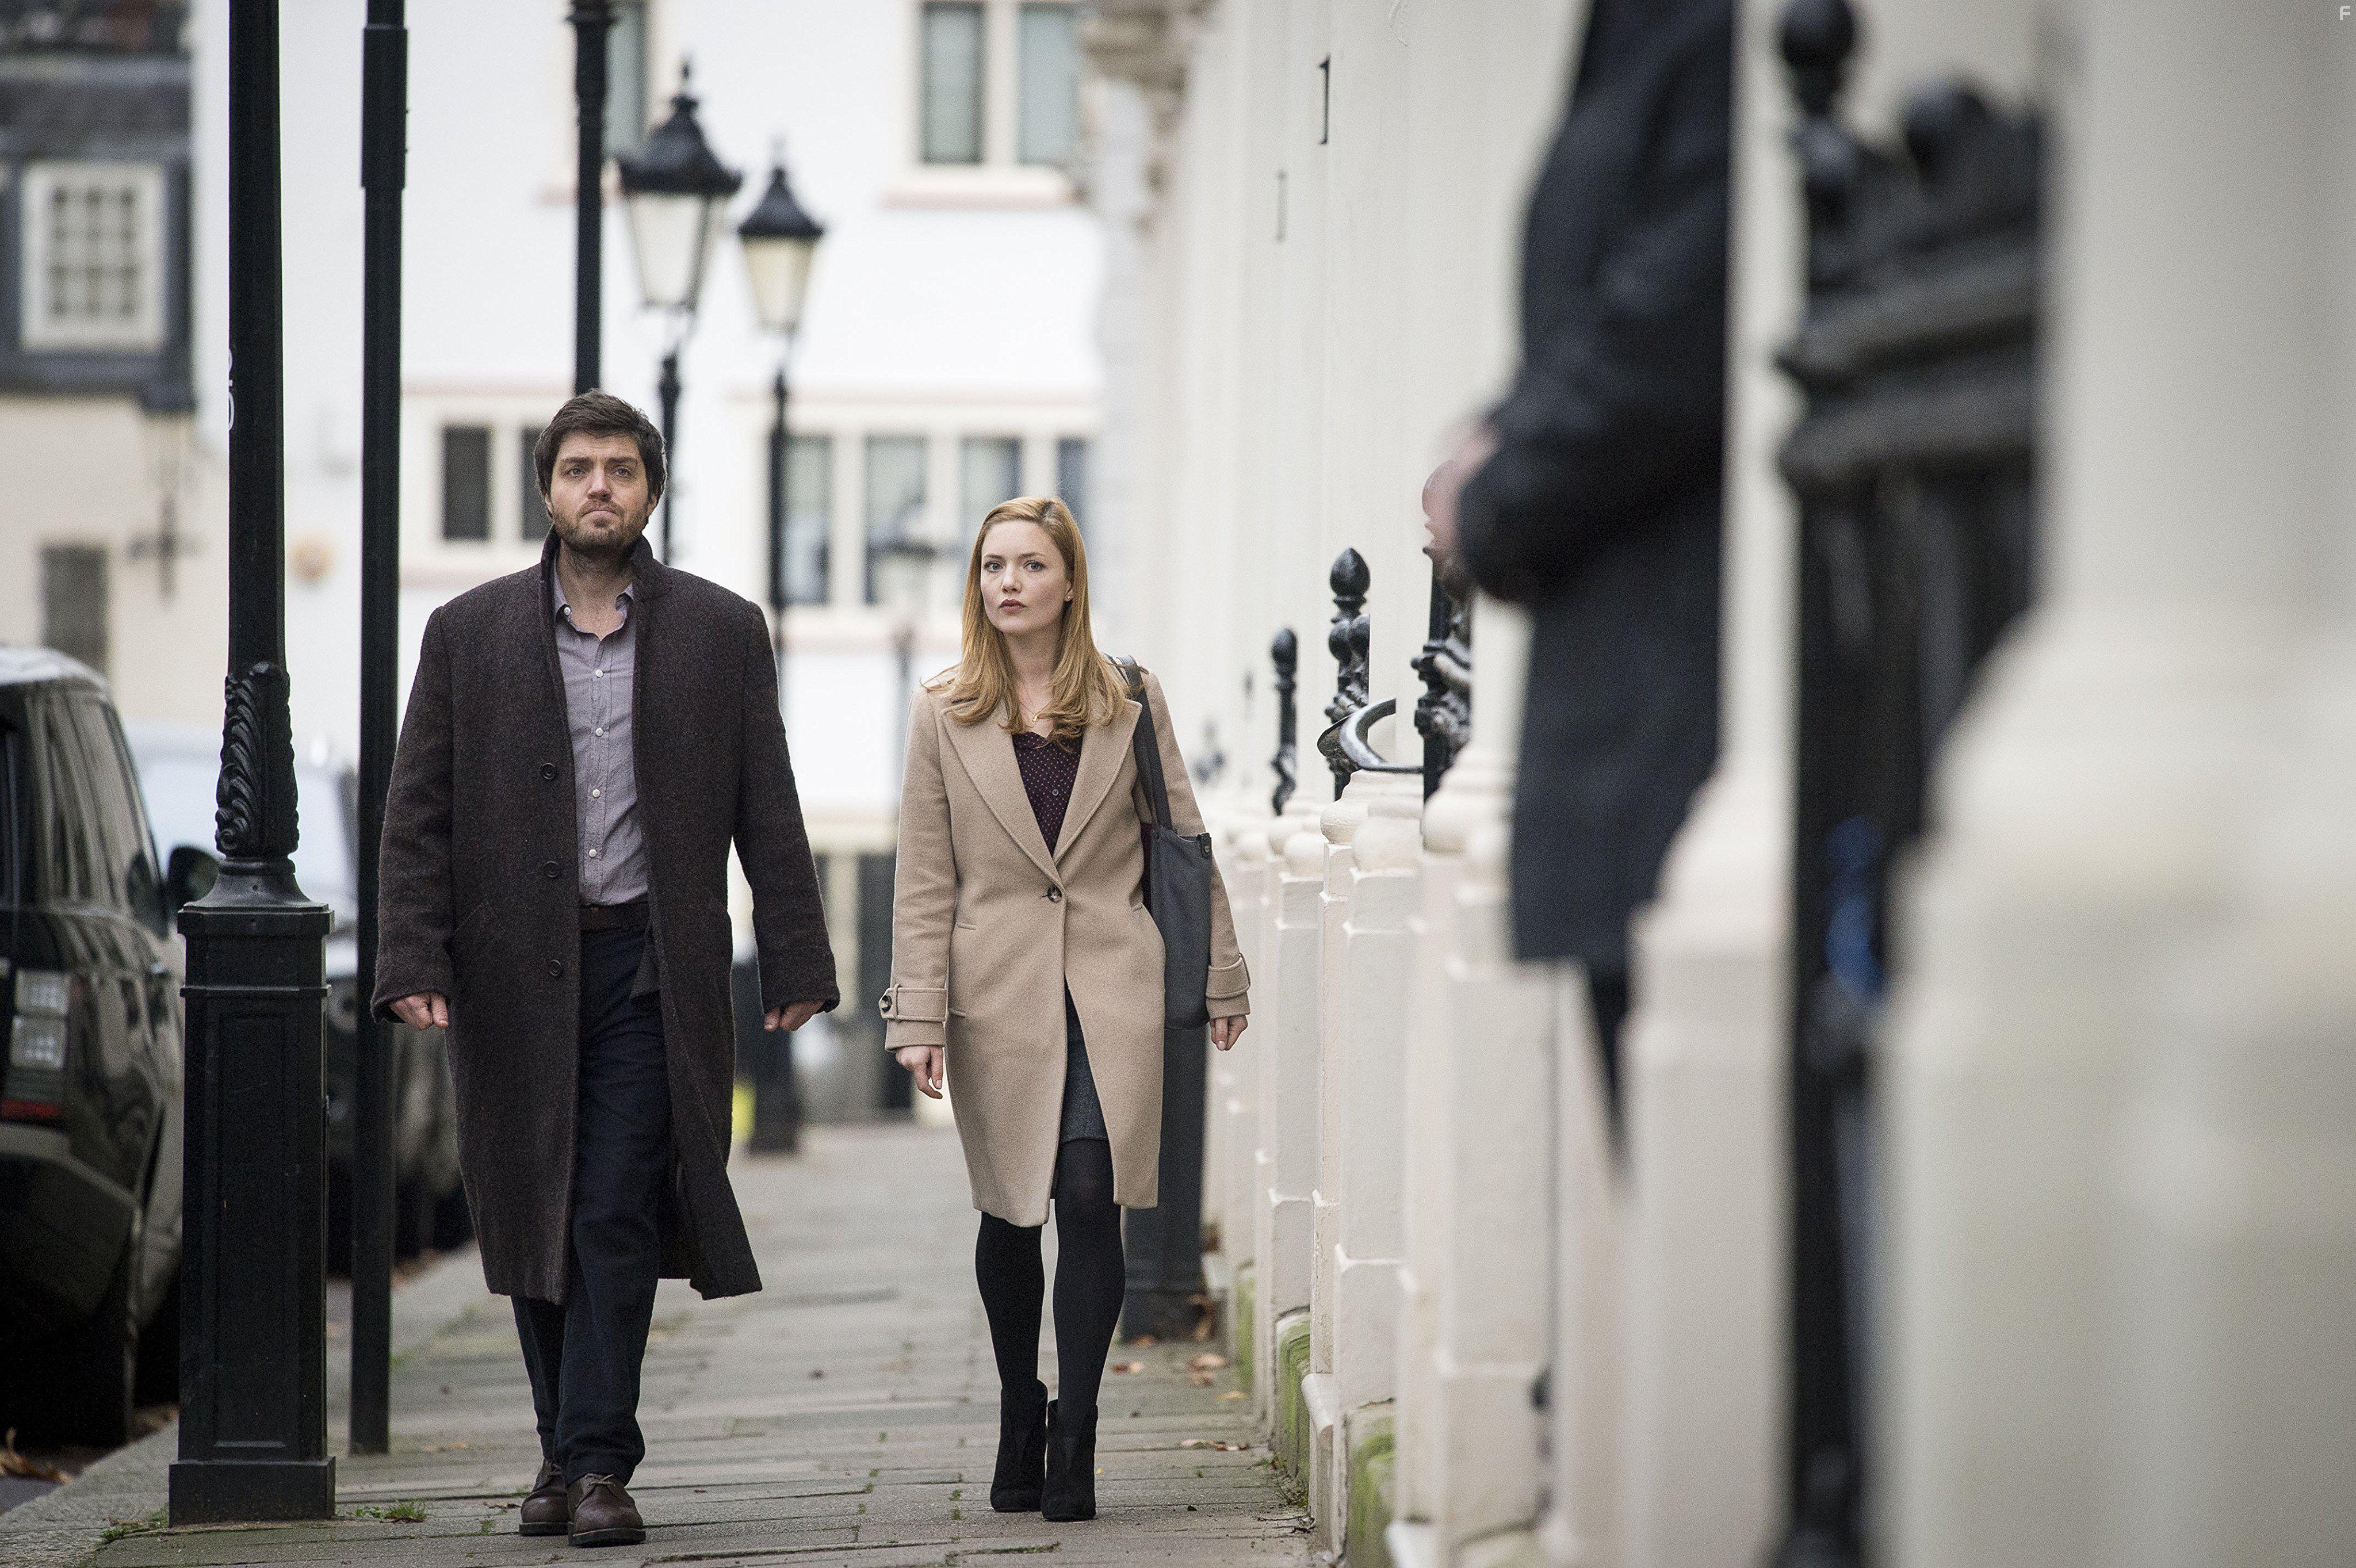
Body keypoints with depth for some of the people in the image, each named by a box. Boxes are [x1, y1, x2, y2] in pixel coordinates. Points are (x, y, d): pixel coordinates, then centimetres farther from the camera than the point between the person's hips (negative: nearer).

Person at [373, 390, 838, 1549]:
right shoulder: (469, 634, 7)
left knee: (616, 1221, -9)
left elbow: (768, 814, 6)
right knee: (532, 1225, 7)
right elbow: (418, 814, 5)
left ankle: (598, 1466, -9)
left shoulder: (720, 631, 7)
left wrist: (795, 965, 1)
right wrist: (414, 965, -6)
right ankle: (565, 1456, 18)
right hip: (513, 974, 2)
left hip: (649, 968, -2)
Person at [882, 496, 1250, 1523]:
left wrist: (1221, 979, 9)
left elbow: (1186, 845, 10)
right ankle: (1020, 1420, 23)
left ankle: (1073, 1437, -7)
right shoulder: (943, 717, 5)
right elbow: (924, 883, 3)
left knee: (1091, 1197, -12)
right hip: (998, 993, 1)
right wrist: (917, 1018, -3)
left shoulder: (1132, 705, 6)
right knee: (1011, 1210, 6)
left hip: (1111, 986, -1)